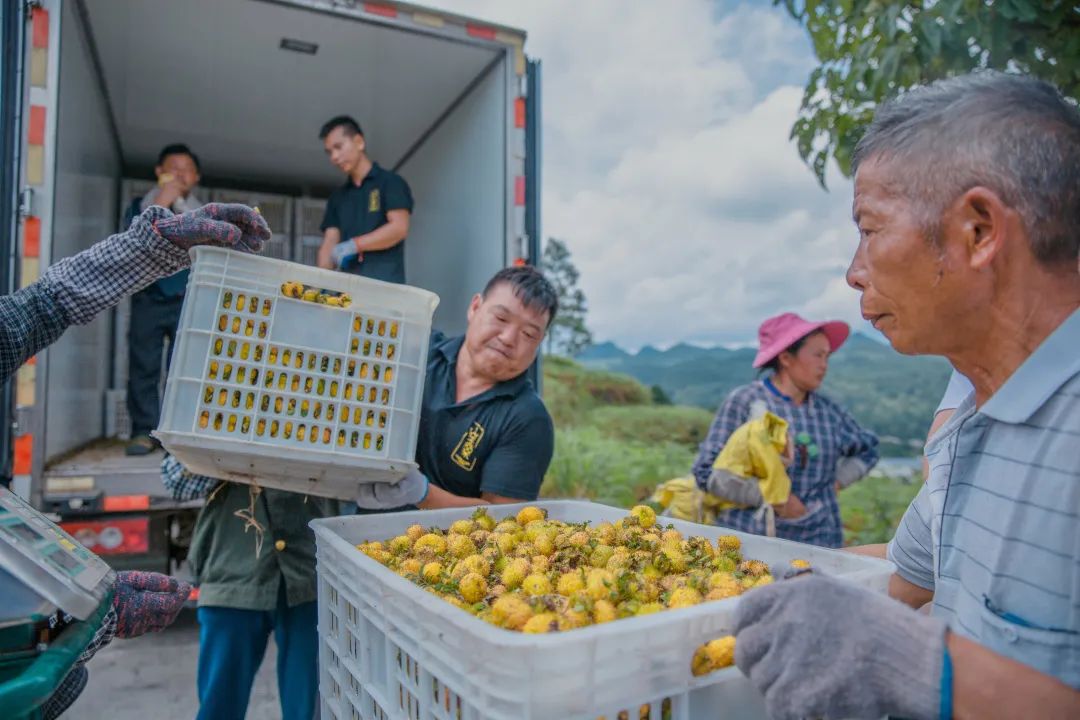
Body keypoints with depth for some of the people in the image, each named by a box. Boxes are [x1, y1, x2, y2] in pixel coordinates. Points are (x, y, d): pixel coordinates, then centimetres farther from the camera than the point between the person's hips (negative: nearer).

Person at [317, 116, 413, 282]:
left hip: (385, 284, -5)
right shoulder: (337, 197, 21)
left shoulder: (390, 182, 6)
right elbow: (329, 242, 13)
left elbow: (399, 228, -7)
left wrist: (354, 245, -11)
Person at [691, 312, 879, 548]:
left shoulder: (828, 410, 8)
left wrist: (837, 481, 8)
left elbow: (868, 449, 26)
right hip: (749, 537, -4)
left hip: (818, 539, 4)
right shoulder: (744, 400, -5)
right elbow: (708, 471, -11)